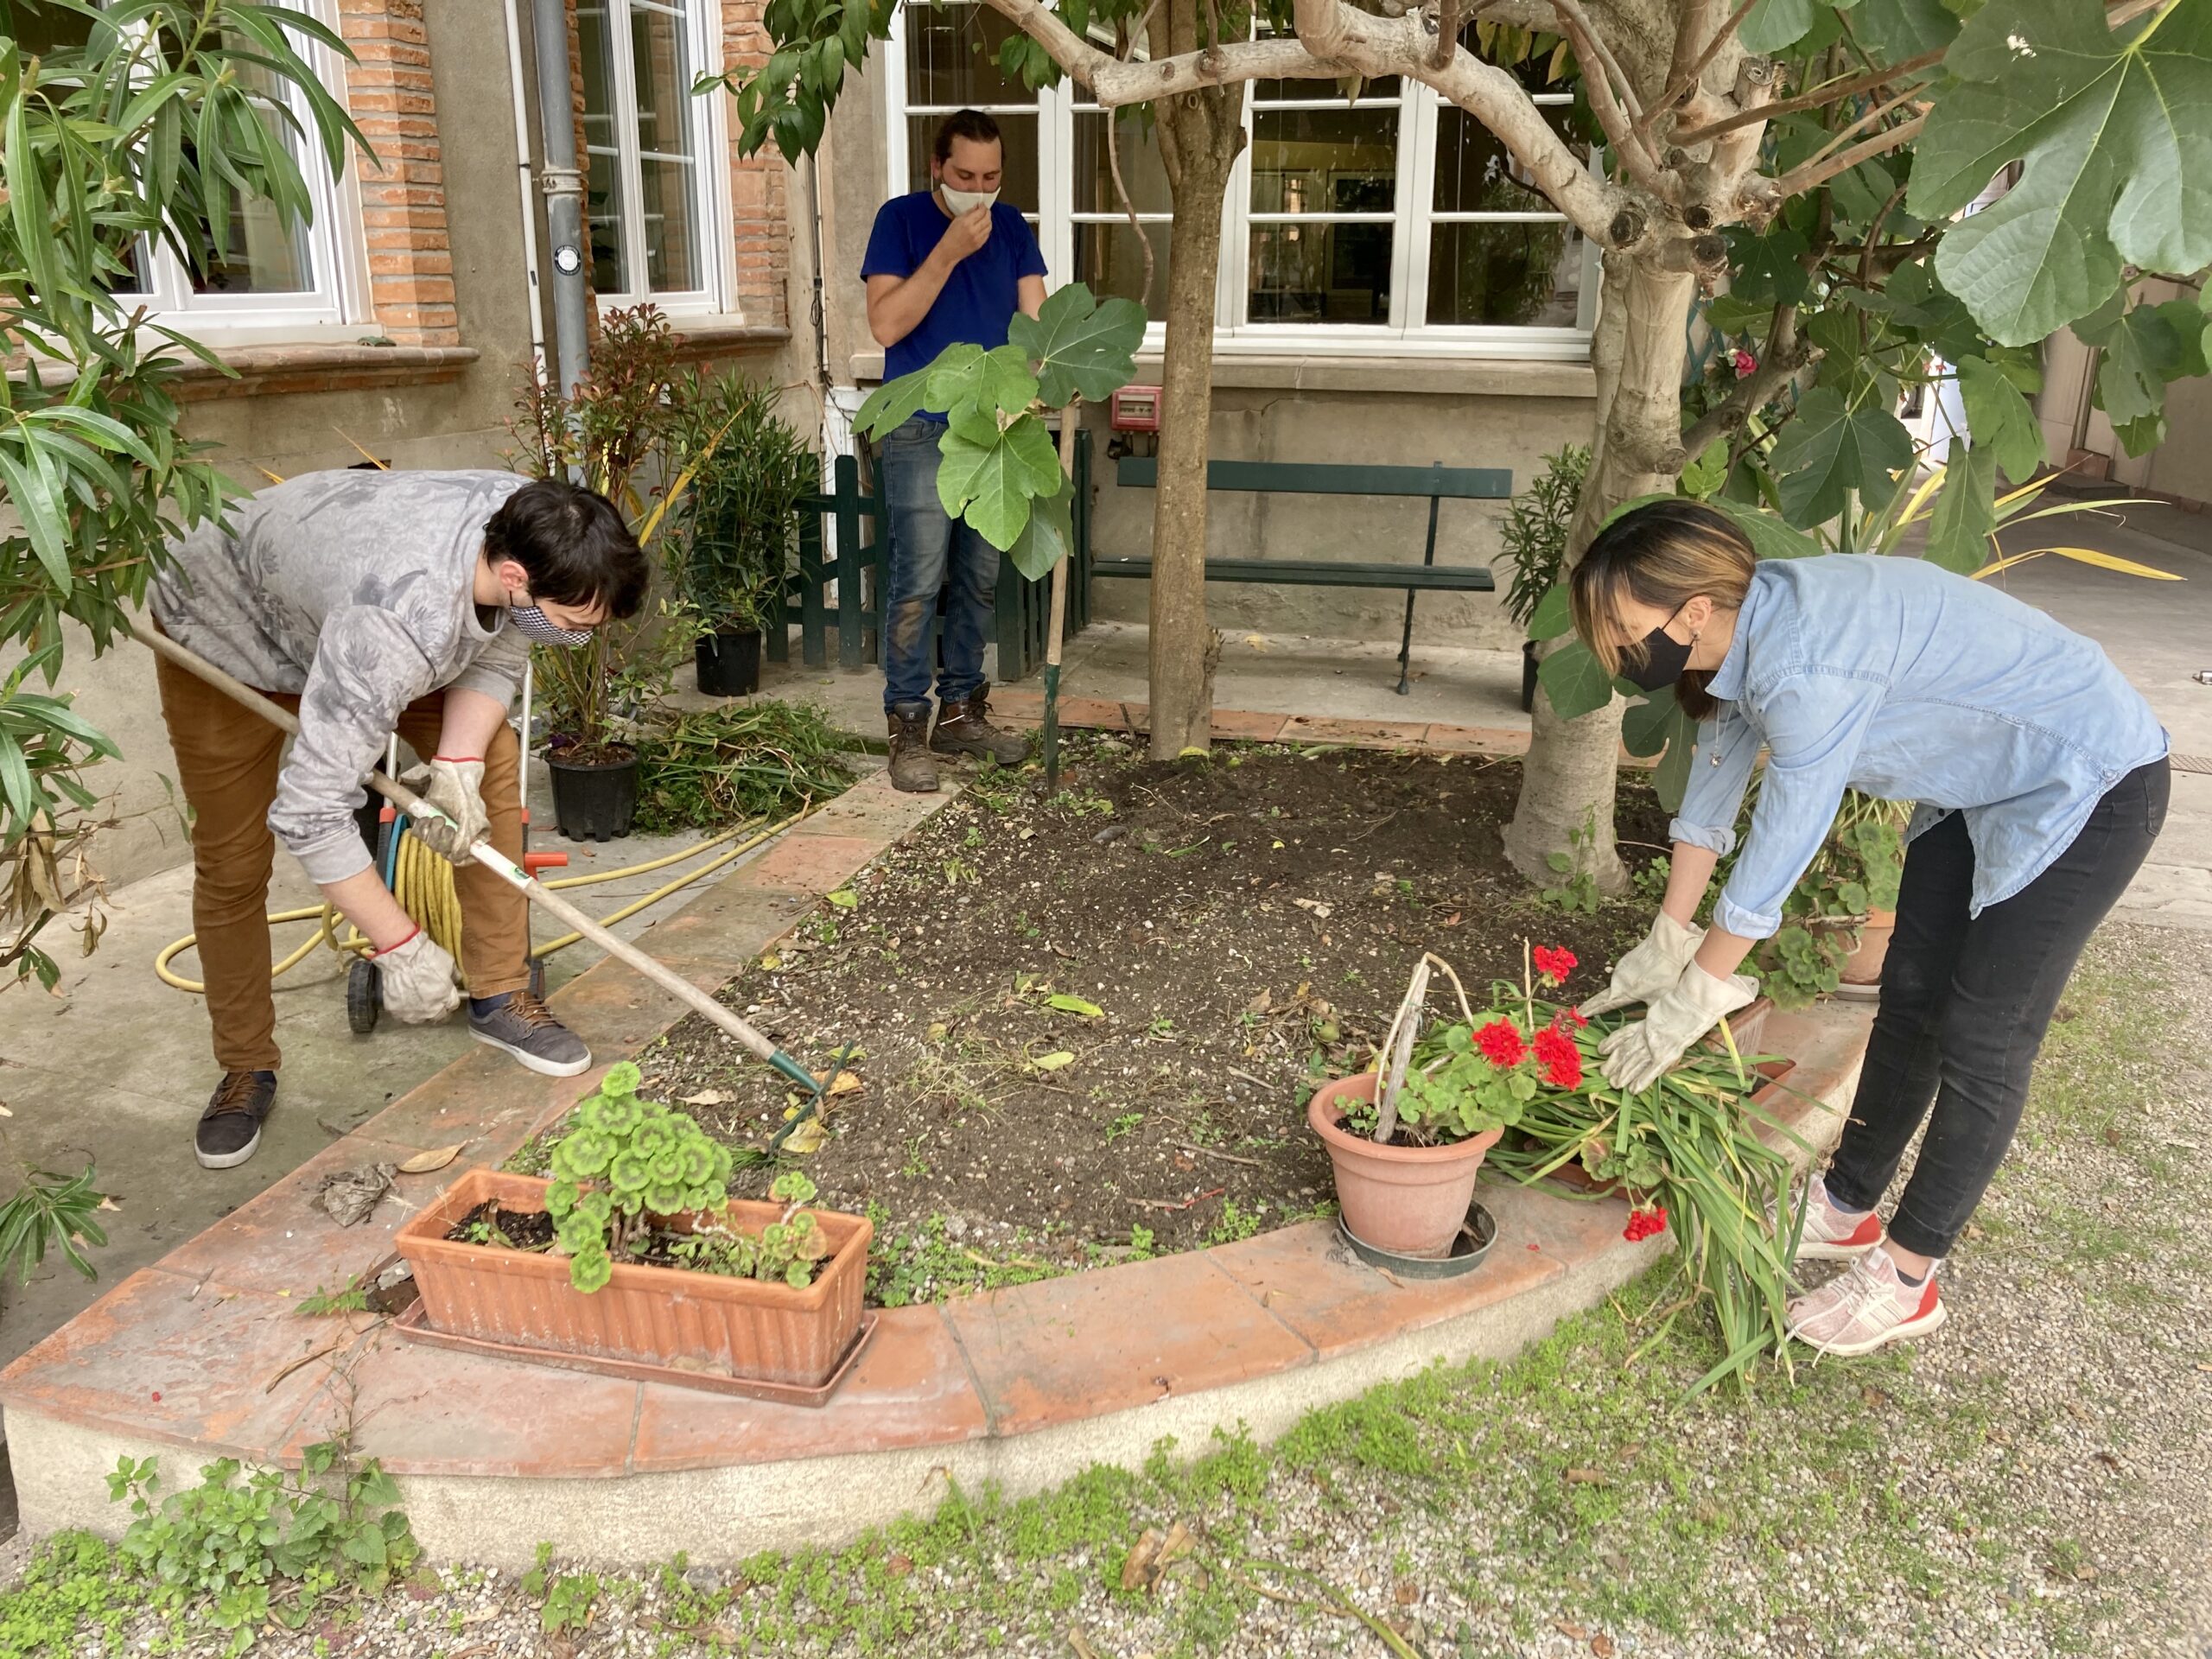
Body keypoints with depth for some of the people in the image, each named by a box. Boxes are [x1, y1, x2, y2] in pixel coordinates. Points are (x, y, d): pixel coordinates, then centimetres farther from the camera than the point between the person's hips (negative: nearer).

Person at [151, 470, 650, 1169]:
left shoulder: (530, 528, -28)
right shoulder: (401, 622, -48)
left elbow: (500, 648, -8)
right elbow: (307, 810, -43)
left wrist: (457, 763, -24)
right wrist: (401, 947, -35)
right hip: (226, 626, -6)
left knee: (494, 764, -7)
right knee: (231, 864, -1)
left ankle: (500, 996, 4)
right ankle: (245, 1070, 19)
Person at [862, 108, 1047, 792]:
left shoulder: (1010, 228, 9)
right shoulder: (901, 219, -4)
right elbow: (885, 325, -14)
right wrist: (950, 252, -20)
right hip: (922, 433, -5)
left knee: (979, 581, 10)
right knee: (918, 585, -9)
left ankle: (960, 711, 21)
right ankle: (908, 729, -3)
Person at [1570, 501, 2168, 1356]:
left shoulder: (1809, 668, -37)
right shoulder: (1745, 629, -9)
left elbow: (1776, 853, -30)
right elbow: (1712, 788, 1)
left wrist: (1690, 1001, -18)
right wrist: (1664, 946, 6)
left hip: (2087, 790, -9)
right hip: (1980, 784, 9)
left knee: (1980, 1041, -3)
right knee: (1910, 997, 14)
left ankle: (1906, 1278, 10)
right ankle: (1845, 1208, 28)